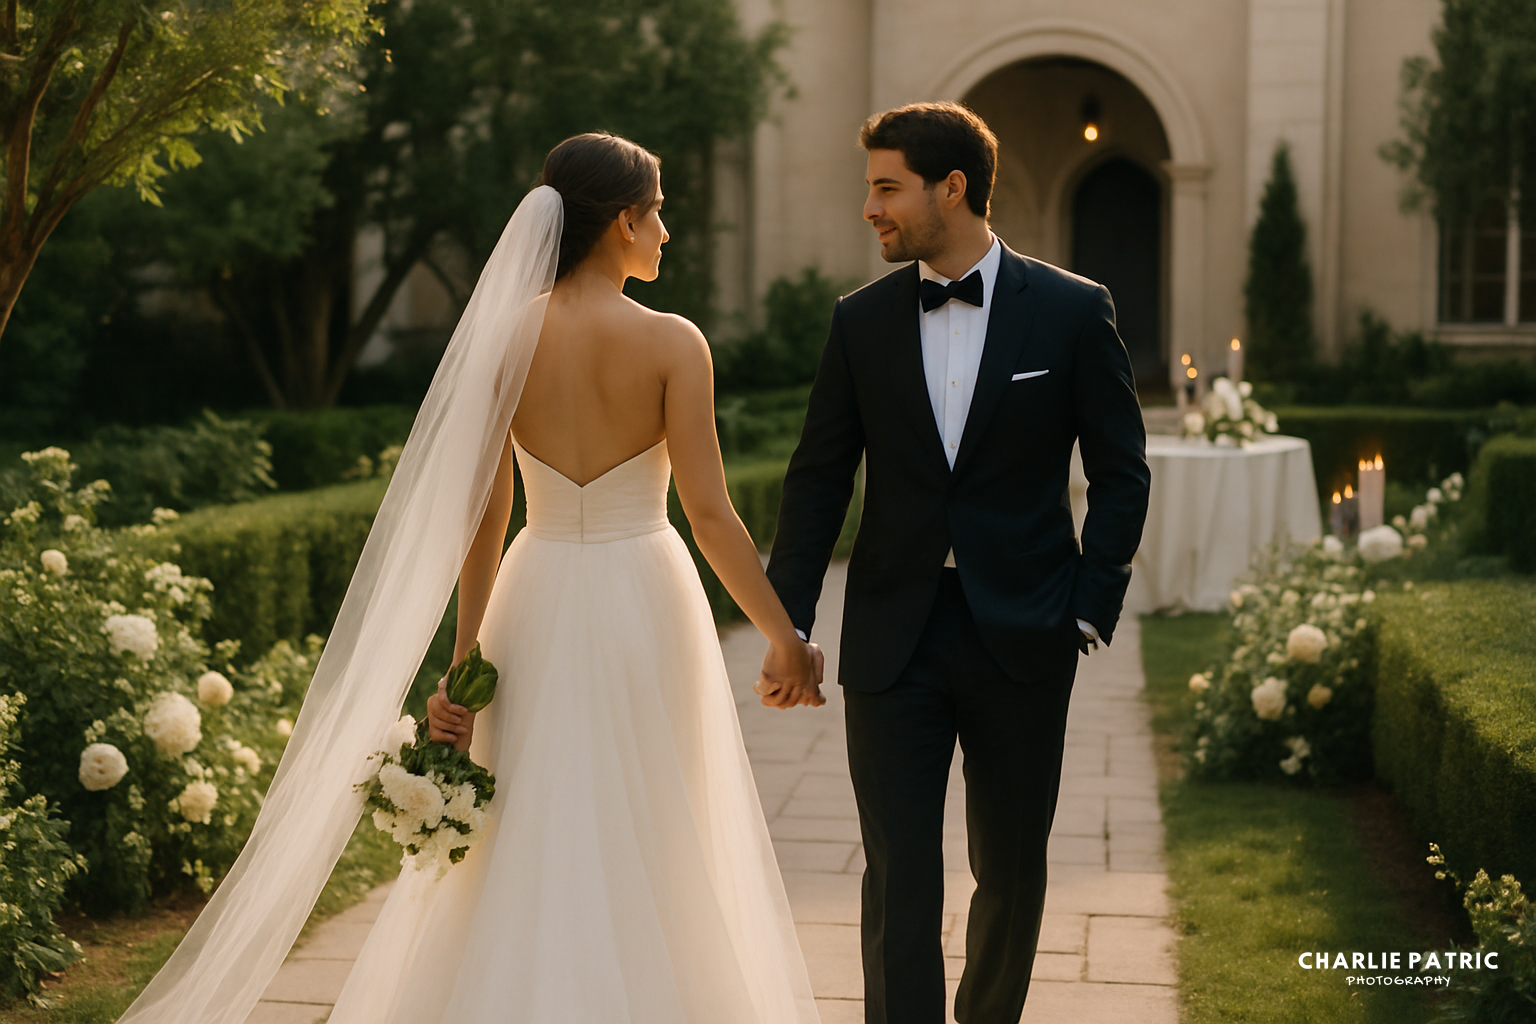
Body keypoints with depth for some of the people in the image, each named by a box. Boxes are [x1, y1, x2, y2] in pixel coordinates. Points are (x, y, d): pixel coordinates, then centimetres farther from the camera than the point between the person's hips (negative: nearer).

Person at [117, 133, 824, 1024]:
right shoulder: (673, 343, -11)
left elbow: (481, 521, -2)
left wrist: (465, 664, 3)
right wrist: (786, 638, -3)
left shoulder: (502, 339, -2)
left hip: (536, 611, 3)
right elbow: (711, 515, -12)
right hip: (645, 609, -3)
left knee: (525, 864, 12)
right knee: (650, 851, 10)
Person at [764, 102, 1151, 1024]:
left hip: (1020, 637, -1)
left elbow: (1121, 475, 2)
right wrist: (789, 620, -1)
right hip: (893, 639, 1)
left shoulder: (1074, 311, -2)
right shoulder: (861, 320, 4)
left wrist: (1091, 608, -6)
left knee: (1011, 871, 14)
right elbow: (820, 478, 7)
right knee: (899, 877, -2)